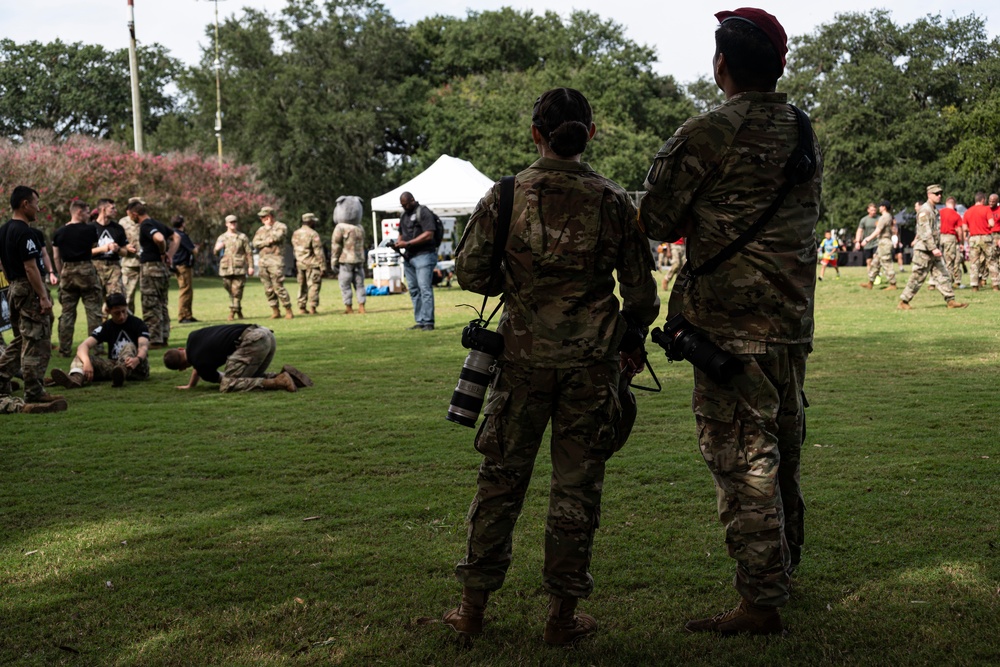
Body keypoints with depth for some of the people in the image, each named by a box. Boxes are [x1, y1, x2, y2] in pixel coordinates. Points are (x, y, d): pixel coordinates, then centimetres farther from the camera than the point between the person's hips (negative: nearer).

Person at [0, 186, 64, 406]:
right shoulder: (24, 232, -17)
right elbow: (30, 267, -21)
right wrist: (44, 297, -20)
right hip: (29, 290, -10)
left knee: (19, 341, 18)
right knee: (37, 343, -5)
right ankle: (34, 392, -3)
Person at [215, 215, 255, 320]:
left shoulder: (242, 237, 6)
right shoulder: (221, 238, 13)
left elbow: (249, 253, 5)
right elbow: (215, 251, 13)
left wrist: (250, 266, -3)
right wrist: (217, 248, -11)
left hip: (239, 268, -3)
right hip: (226, 268, 3)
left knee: (237, 291, -9)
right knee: (230, 292, 7)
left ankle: (233, 311, -7)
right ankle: (238, 310, 20)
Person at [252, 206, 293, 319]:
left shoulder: (281, 226, 3)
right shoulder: (261, 230, 19)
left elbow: (276, 236, -16)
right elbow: (255, 243, 4)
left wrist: (269, 227, 0)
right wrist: (267, 242, -9)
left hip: (276, 260, -6)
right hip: (263, 261, 6)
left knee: (278, 287, -13)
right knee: (268, 289, 5)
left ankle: (288, 310, -7)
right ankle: (275, 311, 12)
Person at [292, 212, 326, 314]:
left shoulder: (296, 234, 9)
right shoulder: (313, 234, -13)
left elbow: (295, 249, 16)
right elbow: (318, 252, -15)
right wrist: (322, 266, -12)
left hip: (300, 264, 7)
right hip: (312, 264, -7)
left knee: (302, 286, 13)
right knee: (314, 285, -4)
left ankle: (302, 307, 13)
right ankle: (312, 306, -12)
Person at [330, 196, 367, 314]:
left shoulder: (340, 228, -10)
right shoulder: (360, 228, 8)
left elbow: (336, 246, -9)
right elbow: (361, 246, 12)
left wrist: (333, 262, -4)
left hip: (345, 261, -5)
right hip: (359, 260, 5)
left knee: (345, 285, 2)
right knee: (359, 284, 9)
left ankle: (349, 307, 2)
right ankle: (361, 306, 5)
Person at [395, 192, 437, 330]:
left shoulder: (423, 212, -6)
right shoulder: (404, 215, 20)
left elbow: (429, 235, -16)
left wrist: (407, 243, -18)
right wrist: (398, 242, 4)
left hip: (424, 255, -8)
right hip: (409, 257, 8)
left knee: (425, 289, -12)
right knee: (413, 290, 7)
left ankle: (428, 322, -13)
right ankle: (419, 321, 10)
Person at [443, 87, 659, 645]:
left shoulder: (507, 195, -3)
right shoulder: (614, 202, -2)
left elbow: (470, 271, -1)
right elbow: (642, 294, 1)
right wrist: (629, 337, 19)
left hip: (525, 356, 1)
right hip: (592, 361, 0)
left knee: (502, 478, 11)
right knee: (577, 485, 7)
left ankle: (474, 605, 18)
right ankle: (564, 614, 13)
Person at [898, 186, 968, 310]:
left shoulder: (934, 210, 17)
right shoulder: (924, 211, -13)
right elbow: (925, 232, -21)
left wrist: (936, 247, 19)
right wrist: (933, 248, -25)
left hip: (933, 250, 9)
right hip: (924, 250, -9)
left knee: (943, 275, 4)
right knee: (917, 277, -5)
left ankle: (951, 301, 4)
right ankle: (903, 302, 3)